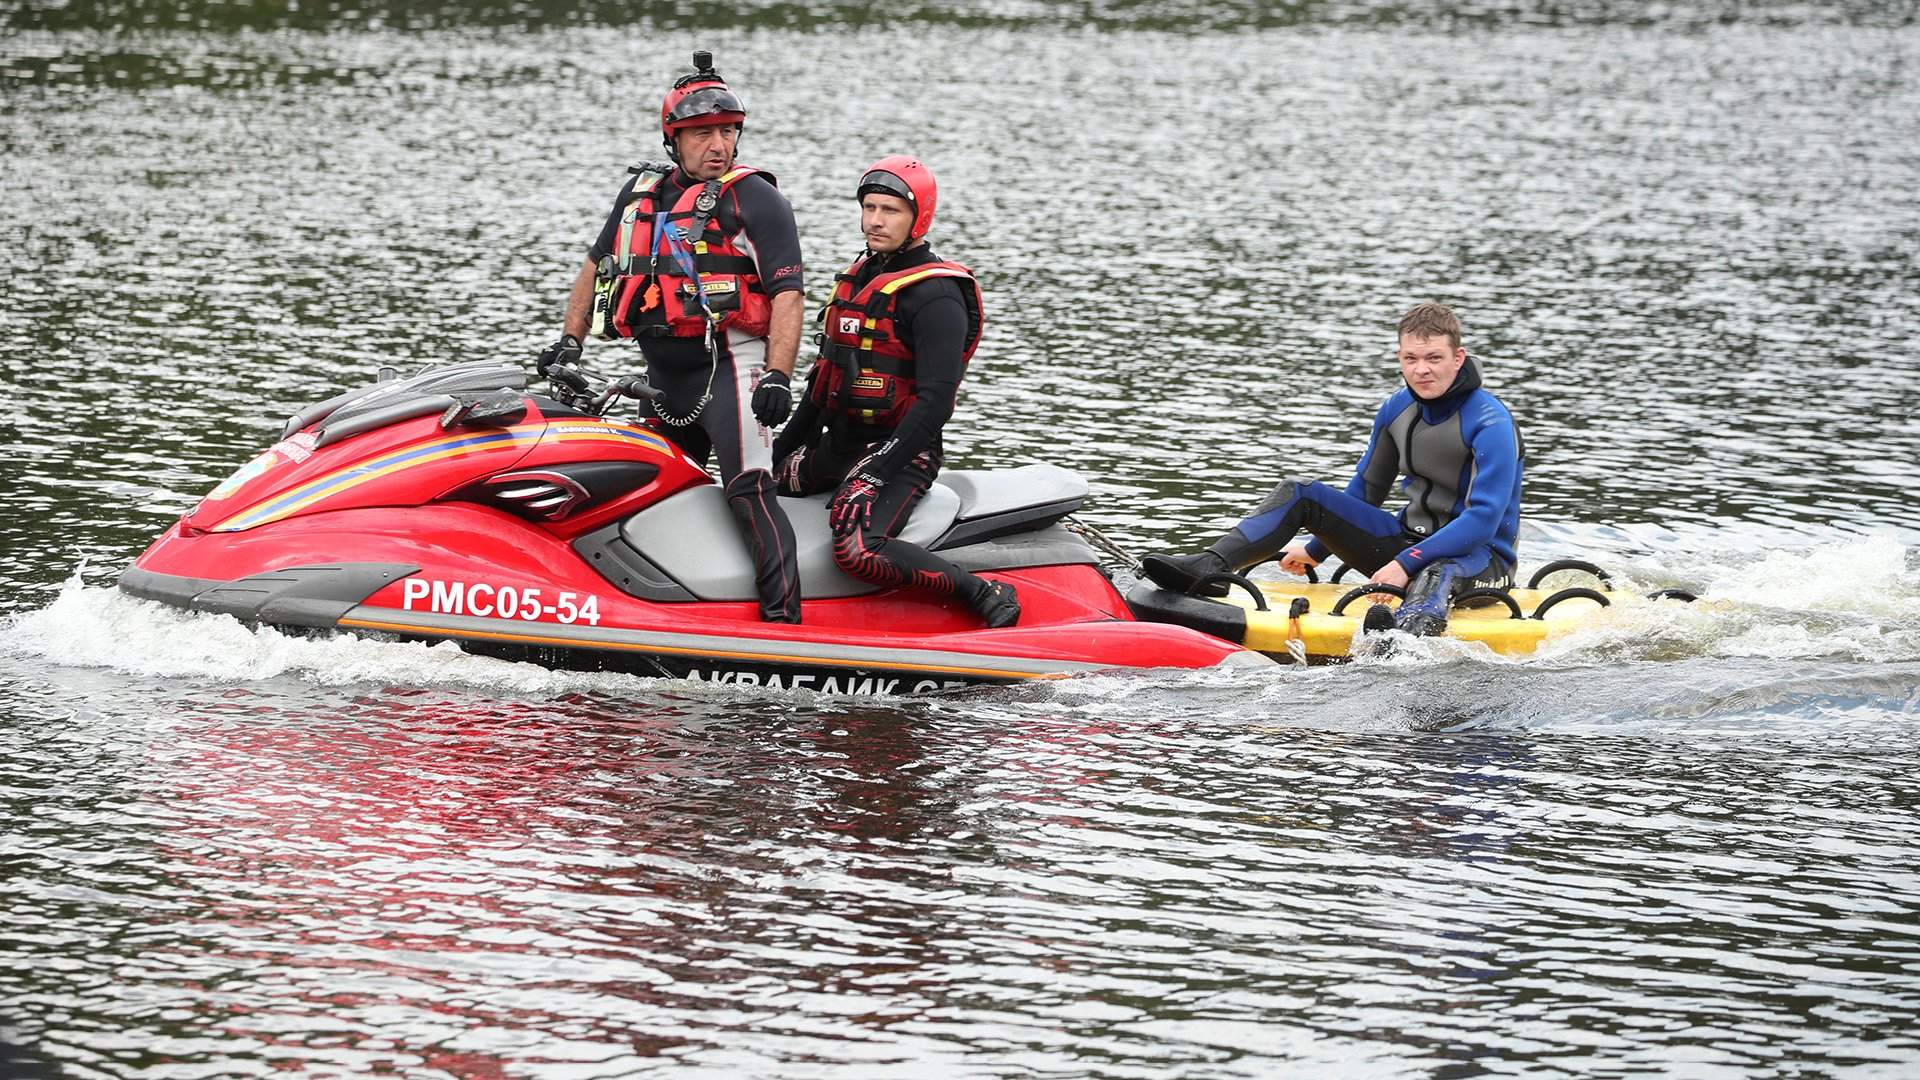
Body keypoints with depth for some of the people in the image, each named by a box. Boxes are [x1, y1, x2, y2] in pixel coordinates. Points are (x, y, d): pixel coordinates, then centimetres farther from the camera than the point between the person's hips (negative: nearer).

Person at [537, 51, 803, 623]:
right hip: (663, 375, 8)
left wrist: (777, 376, -21)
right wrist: (570, 341, 18)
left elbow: (787, 293, -11)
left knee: (748, 488, -19)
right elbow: (597, 266, 27)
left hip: (728, 361, -8)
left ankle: (782, 618, -25)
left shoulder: (754, 198, -5)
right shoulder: (644, 193, 15)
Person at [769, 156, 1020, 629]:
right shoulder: (859, 275, 15)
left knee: (857, 551, -31)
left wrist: (879, 470, -27)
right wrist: (787, 444, 21)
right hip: (836, 444, 10)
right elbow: (826, 374, 24)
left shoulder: (936, 295, -14)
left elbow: (936, 400, -21)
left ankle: (986, 593, -24)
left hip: (900, 448, -10)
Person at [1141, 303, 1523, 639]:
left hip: (1480, 557, -8)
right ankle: (1210, 568, -25)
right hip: (1411, 541, 8)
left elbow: (1483, 520, -28)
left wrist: (1406, 564, -33)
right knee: (1299, 493, -4)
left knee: (1437, 575, -46)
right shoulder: (1397, 409, 3)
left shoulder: (1490, 423, -20)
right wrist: (1316, 550, 20)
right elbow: (1365, 490, 19)